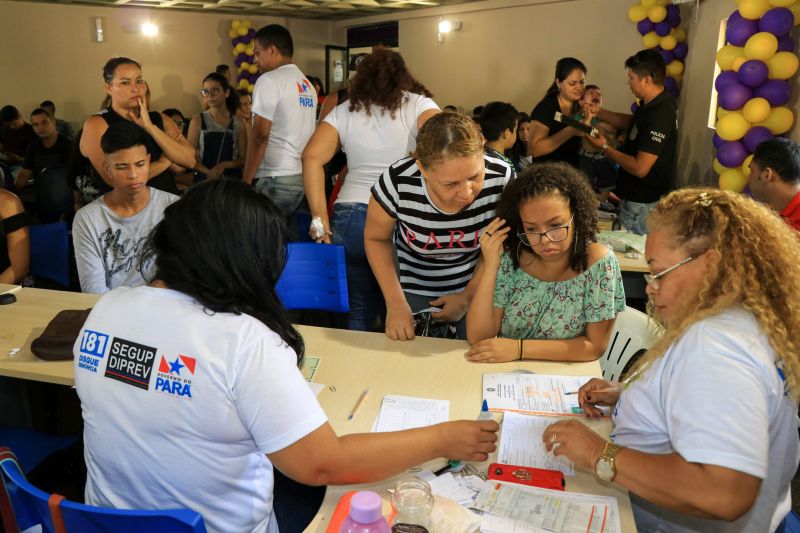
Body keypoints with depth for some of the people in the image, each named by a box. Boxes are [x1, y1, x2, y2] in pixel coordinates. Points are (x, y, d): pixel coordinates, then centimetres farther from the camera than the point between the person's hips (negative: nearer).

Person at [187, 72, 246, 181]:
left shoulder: (238, 122, 4)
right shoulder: (197, 120, 2)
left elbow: (243, 158, 4)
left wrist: (224, 165, -13)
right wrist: (208, 172, -18)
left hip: (232, 179, 1)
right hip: (204, 179, -1)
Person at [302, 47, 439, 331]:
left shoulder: (345, 111, 10)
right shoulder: (418, 104, 5)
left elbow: (311, 157, -2)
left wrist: (320, 217, -3)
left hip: (350, 219, 2)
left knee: (359, 313, 13)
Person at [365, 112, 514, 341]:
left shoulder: (501, 178, -28)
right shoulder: (397, 180, -31)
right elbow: (376, 238, -11)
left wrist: (467, 296, -7)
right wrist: (396, 303, -17)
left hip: (478, 286, 1)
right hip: (414, 287, 0)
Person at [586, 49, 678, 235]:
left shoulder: (659, 115, -27)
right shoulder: (655, 104, 4)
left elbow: (640, 168, -27)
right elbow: (631, 122, 24)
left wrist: (605, 147, -15)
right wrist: (597, 112, 12)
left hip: (643, 204, -10)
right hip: (638, 196, 10)